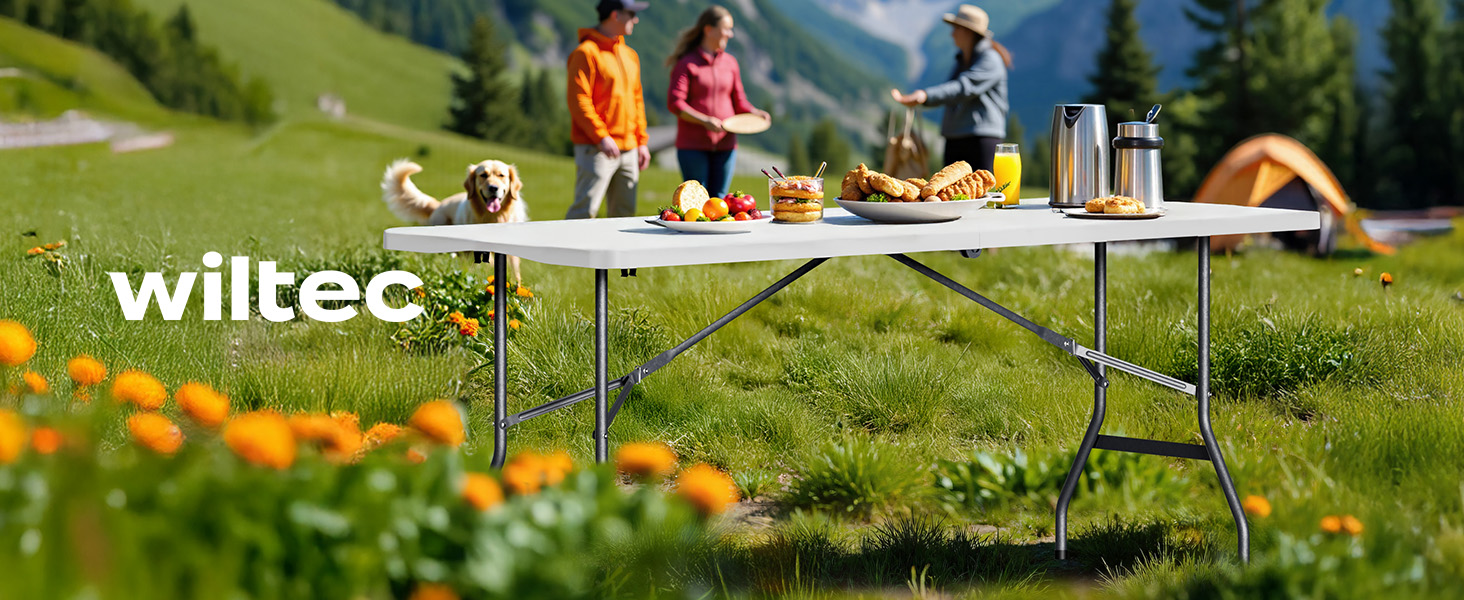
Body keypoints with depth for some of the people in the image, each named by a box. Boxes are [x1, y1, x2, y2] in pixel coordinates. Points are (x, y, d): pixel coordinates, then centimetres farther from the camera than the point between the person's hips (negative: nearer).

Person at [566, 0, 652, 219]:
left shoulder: (630, 55, 18)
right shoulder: (586, 52, -7)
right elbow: (578, 100, -13)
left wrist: (642, 140, 15)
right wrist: (601, 136, -19)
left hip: (628, 150, 8)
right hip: (595, 149, -8)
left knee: (624, 213, 7)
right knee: (585, 211, -12)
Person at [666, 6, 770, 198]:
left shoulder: (730, 63, 12)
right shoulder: (686, 63, -3)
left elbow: (738, 102, 15)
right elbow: (674, 103, -11)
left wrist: (756, 113, -6)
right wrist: (705, 121, -22)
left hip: (725, 145, 5)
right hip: (692, 145, -4)